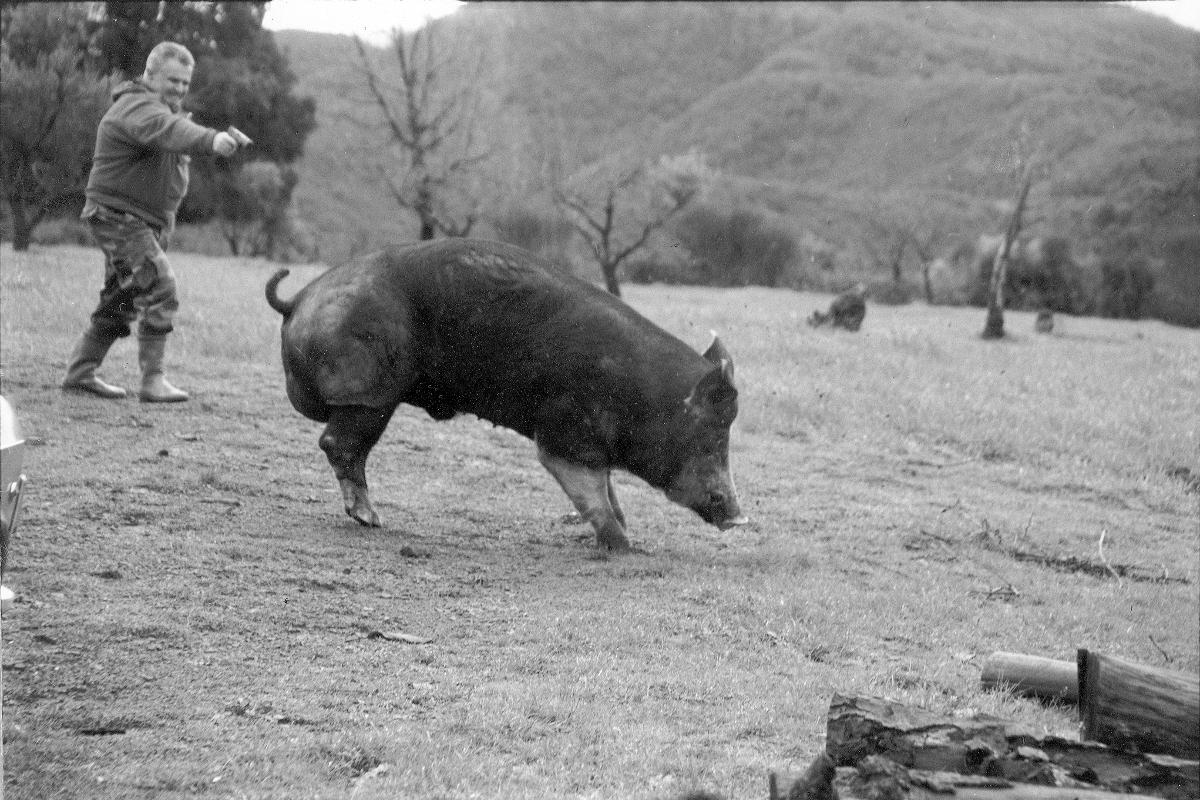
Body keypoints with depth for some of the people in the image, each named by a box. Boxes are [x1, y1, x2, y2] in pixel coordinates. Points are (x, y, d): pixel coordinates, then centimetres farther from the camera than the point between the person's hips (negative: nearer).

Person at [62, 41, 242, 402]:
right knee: (160, 290, -19)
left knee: (122, 302, 16)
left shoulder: (166, 107, 17)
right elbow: (165, 130, -41)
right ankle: (153, 380, -17)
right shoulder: (136, 107, -21)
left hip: (147, 222, 11)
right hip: (117, 215, -11)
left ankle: (80, 372, 26)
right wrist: (211, 139, -57)